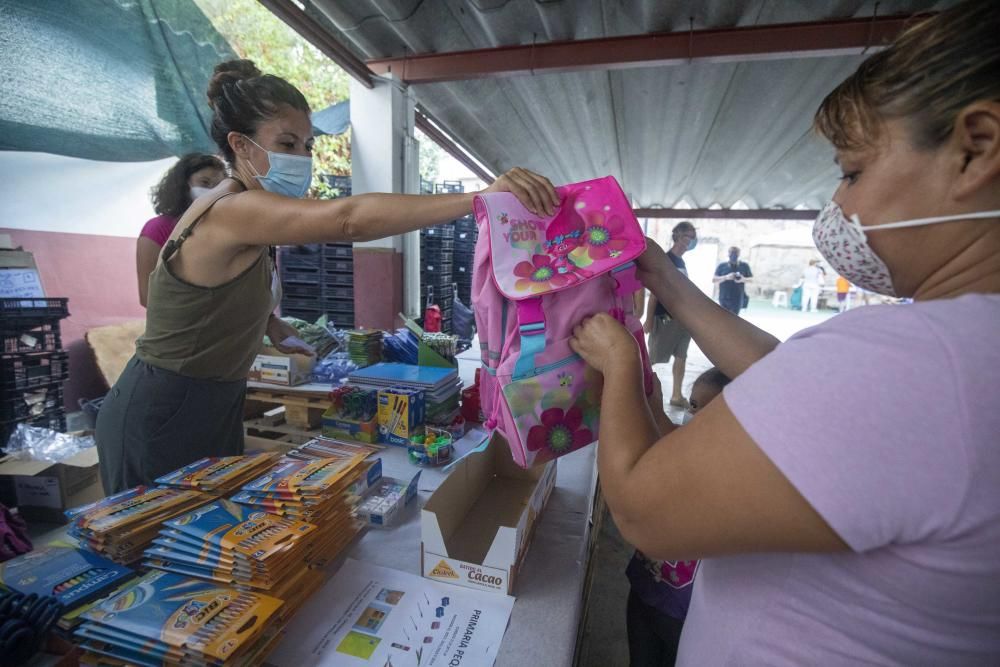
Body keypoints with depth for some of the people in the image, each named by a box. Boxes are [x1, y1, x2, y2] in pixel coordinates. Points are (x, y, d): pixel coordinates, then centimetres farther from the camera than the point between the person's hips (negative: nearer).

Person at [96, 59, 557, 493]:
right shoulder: (231, 209, -25)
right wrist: (480, 197, -46)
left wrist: (269, 324, 3)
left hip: (215, 410, 9)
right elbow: (347, 220, -41)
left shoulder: (249, 222, 5)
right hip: (160, 420, -8)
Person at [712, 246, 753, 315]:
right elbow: (714, 280, -5)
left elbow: (751, 278, 9)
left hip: (737, 299, -1)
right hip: (724, 298, 1)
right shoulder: (721, 266, 2)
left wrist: (743, 279, -14)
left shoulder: (744, 266, 4)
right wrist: (726, 277, -22)